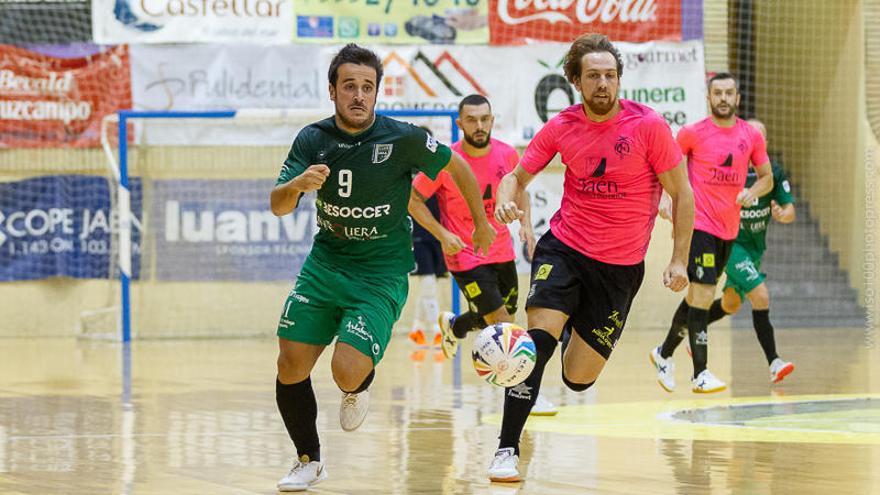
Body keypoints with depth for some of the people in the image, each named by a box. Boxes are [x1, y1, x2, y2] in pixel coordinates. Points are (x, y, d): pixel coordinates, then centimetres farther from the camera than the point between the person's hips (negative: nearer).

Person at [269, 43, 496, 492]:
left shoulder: (402, 139, -14)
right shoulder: (312, 140, -5)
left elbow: (457, 167, 2)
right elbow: (278, 206, -11)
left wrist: (481, 224, 12)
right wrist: (297, 185, -33)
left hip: (381, 274, -4)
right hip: (324, 264, 4)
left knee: (347, 372, -20)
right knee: (291, 367, -3)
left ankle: (357, 390, 20)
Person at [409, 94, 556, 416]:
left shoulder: (507, 154, -5)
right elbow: (413, 199, -9)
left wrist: (525, 224, -2)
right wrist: (441, 234, -18)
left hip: (502, 251, 6)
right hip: (466, 255, -6)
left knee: (506, 314, 20)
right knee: (503, 325, -9)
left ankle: (453, 325, 50)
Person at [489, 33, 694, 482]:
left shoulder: (648, 125, -10)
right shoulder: (561, 127, -3)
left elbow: (682, 194, -2)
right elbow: (517, 176, 7)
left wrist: (679, 260, -7)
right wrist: (507, 199, -17)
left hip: (621, 267, -1)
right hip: (564, 248, 1)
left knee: (578, 378, 2)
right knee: (538, 339, -23)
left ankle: (579, 336, 41)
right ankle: (507, 451, -16)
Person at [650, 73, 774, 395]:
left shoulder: (751, 136, 5)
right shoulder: (693, 133, -6)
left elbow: (767, 177, 14)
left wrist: (752, 192, -7)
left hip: (729, 229, 5)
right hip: (699, 224, -5)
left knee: (697, 295, 14)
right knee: (704, 294, -13)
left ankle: (664, 354, 33)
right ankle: (700, 374, -11)